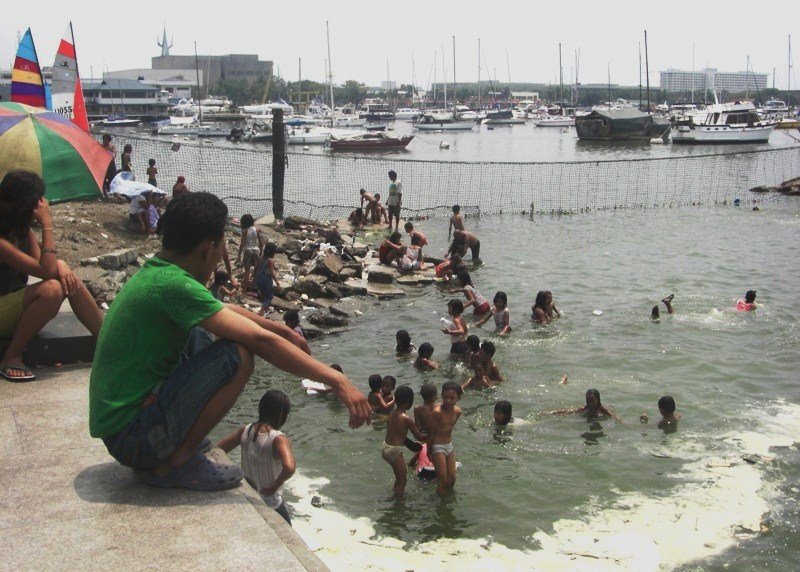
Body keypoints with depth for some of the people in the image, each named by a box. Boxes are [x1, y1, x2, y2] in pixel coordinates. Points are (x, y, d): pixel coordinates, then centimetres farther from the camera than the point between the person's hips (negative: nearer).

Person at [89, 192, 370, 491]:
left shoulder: (153, 273, 8)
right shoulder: (172, 284, -22)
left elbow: (226, 309, 23)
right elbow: (260, 340, -25)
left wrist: (286, 332, 27)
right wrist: (337, 380, -21)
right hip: (130, 437, -10)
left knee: (199, 337, 24)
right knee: (238, 355, -20)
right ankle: (177, 462, -7)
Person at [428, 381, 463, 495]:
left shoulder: (457, 411, -4)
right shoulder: (437, 412, -23)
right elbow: (431, 433, -14)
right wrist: (429, 451, -6)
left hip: (449, 446, 6)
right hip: (438, 447, -6)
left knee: (452, 479, 12)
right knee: (443, 480, -4)